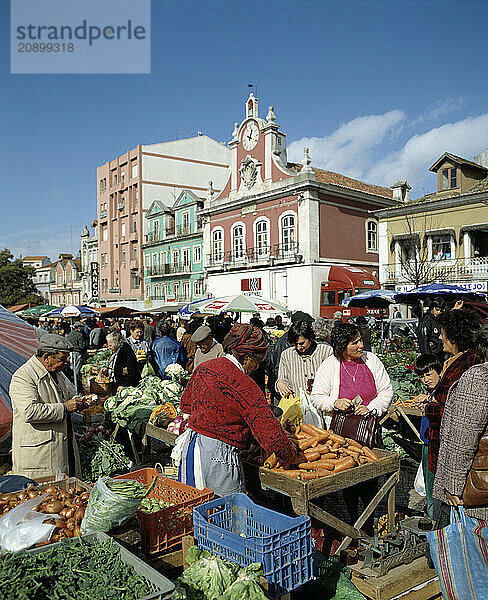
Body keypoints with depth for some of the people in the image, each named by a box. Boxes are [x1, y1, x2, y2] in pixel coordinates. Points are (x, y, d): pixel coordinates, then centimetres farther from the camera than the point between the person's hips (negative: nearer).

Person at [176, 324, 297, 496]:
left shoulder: (203, 368, 3)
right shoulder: (244, 385, -19)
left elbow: (185, 404, 20)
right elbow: (271, 436, -20)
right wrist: (290, 456, -4)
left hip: (190, 445, 8)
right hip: (217, 457, -8)